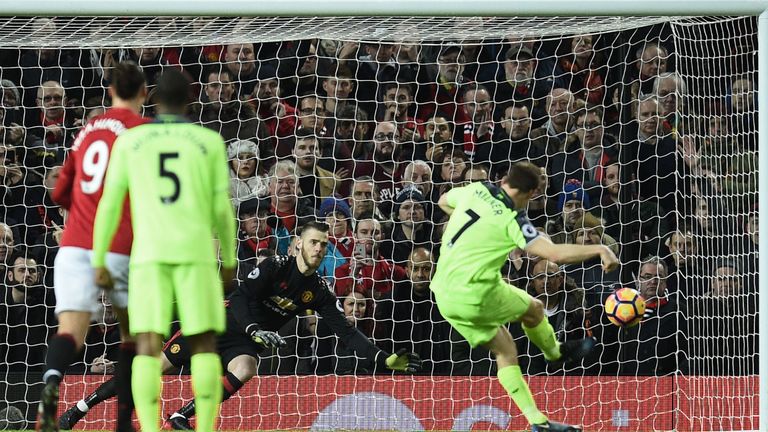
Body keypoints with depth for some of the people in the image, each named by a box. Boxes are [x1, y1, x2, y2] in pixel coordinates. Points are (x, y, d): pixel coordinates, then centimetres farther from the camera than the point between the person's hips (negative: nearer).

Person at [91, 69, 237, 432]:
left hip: (149, 253, 0)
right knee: (204, 345, 7)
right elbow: (222, 208, 6)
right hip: (196, 252, 0)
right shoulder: (210, 142, 7)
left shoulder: (129, 142, 8)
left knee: (147, 349, -4)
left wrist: (98, 262, 11)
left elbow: (109, 205, 6)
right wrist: (229, 258, 19)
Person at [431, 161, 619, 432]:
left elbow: (443, 201, 26)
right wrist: (600, 249, -18)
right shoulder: (512, 221, -15)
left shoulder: (475, 190, 3)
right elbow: (556, 254, -24)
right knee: (534, 308, 17)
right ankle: (556, 354, 45)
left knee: (504, 349, 15)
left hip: (444, 295, 7)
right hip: (475, 295, -7)